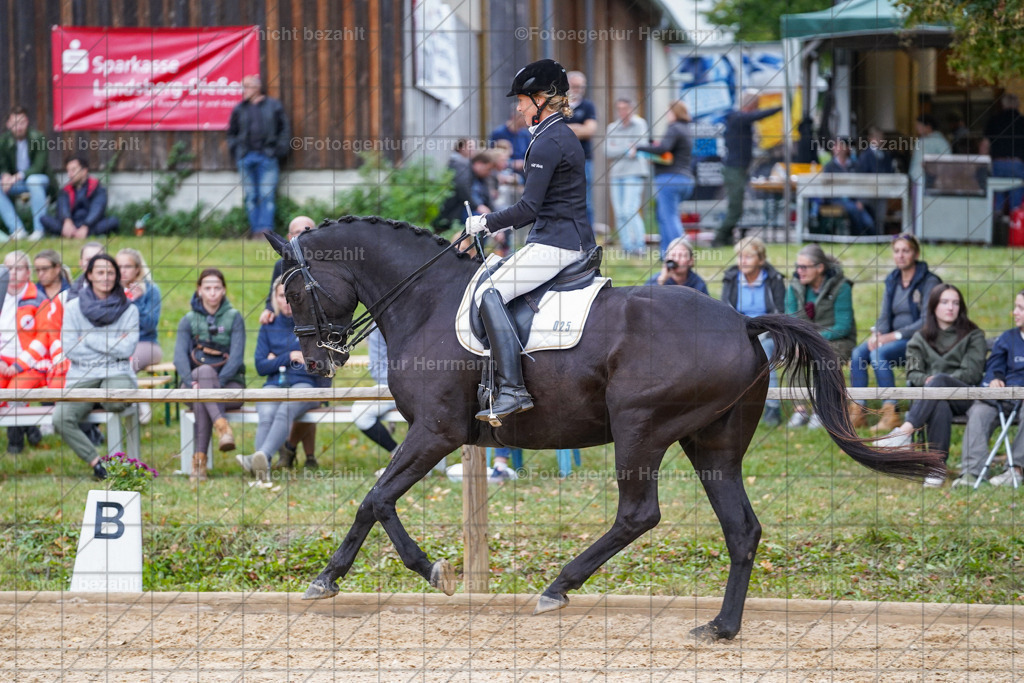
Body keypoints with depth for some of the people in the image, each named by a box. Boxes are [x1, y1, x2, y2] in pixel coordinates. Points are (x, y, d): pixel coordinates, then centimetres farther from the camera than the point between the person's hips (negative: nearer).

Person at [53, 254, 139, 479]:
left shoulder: (128, 310, 8)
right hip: (82, 376, 1)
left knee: (116, 402, -38)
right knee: (61, 419, -29)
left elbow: (127, 349, -5)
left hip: (116, 373, 0)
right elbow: (70, 349, 0)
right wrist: (110, 345, -2)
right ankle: (97, 464, -17)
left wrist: (89, 339, -5)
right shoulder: (74, 307, 9)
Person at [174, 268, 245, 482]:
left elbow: (237, 357, -4)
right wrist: (192, 382, -24)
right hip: (195, 380, 1)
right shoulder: (189, 320, 11)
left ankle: (199, 460, -44)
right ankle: (222, 426, -55)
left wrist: (219, 381, -22)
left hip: (228, 382, -1)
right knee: (205, 370, -37)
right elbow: (180, 356, -4)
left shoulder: (234, 318, 8)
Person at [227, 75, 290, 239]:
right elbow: (232, 133, 18)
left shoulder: (273, 106, 6)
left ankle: (265, 229, -13)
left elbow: (284, 130, 8)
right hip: (246, 156, 3)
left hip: (267, 157, -3)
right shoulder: (239, 109, 12)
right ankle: (255, 230, 4)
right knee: (250, 197, 2)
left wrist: (279, 151, -2)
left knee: (267, 195, -9)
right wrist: (235, 152, 5)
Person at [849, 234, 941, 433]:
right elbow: (884, 317, 12)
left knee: (879, 354, -32)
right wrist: (876, 334, -10)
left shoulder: (929, 282, -7)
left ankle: (891, 414, -31)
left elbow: (926, 321, -14)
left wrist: (894, 335, -20)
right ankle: (858, 412, -21)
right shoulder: (892, 281, 14)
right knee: (858, 353, -21)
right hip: (894, 339, 7)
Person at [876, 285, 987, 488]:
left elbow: (972, 372, 1)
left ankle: (904, 432, -51)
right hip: (930, 396, 1)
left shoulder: (973, 336, 15)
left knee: (939, 380, -38)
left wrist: (938, 381, -12)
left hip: (963, 397, -1)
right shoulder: (921, 338, 21)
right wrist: (927, 380, -14)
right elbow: (913, 373, 10)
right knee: (940, 407, -40)